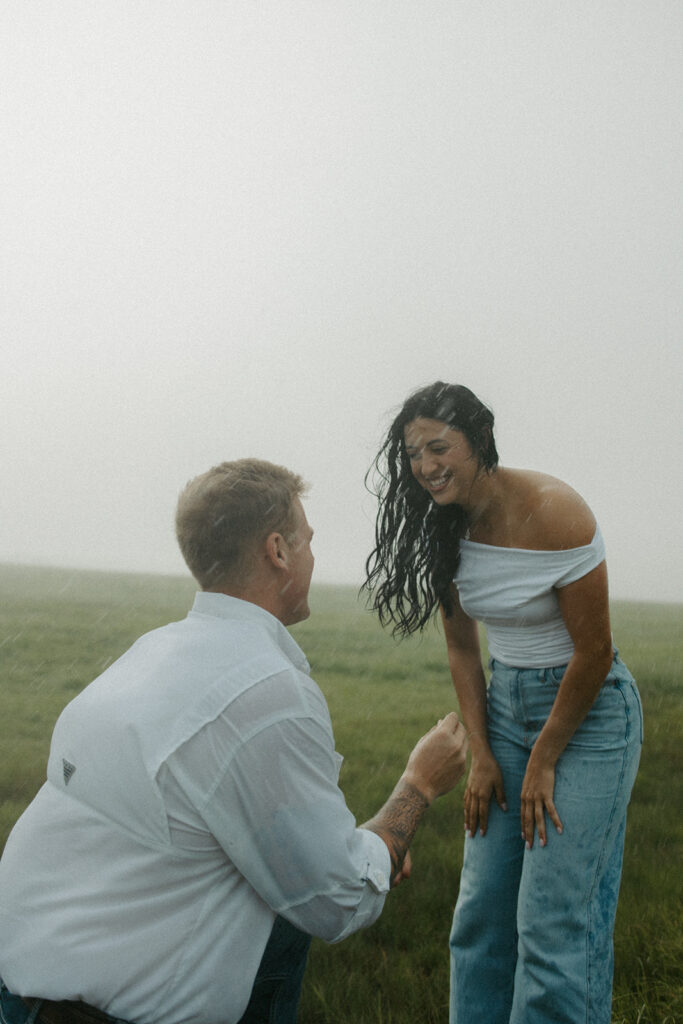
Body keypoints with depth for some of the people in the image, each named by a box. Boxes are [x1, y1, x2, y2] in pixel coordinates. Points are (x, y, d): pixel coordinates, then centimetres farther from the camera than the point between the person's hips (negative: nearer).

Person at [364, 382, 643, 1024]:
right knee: (481, 909, 8)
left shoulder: (553, 513, -22)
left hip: (586, 708, -6)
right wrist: (481, 755, 1)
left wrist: (543, 764, -12)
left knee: (554, 920, -7)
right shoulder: (447, 527, -2)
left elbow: (593, 652, -18)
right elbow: (461, 647, 7)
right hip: (506, 702, 6)